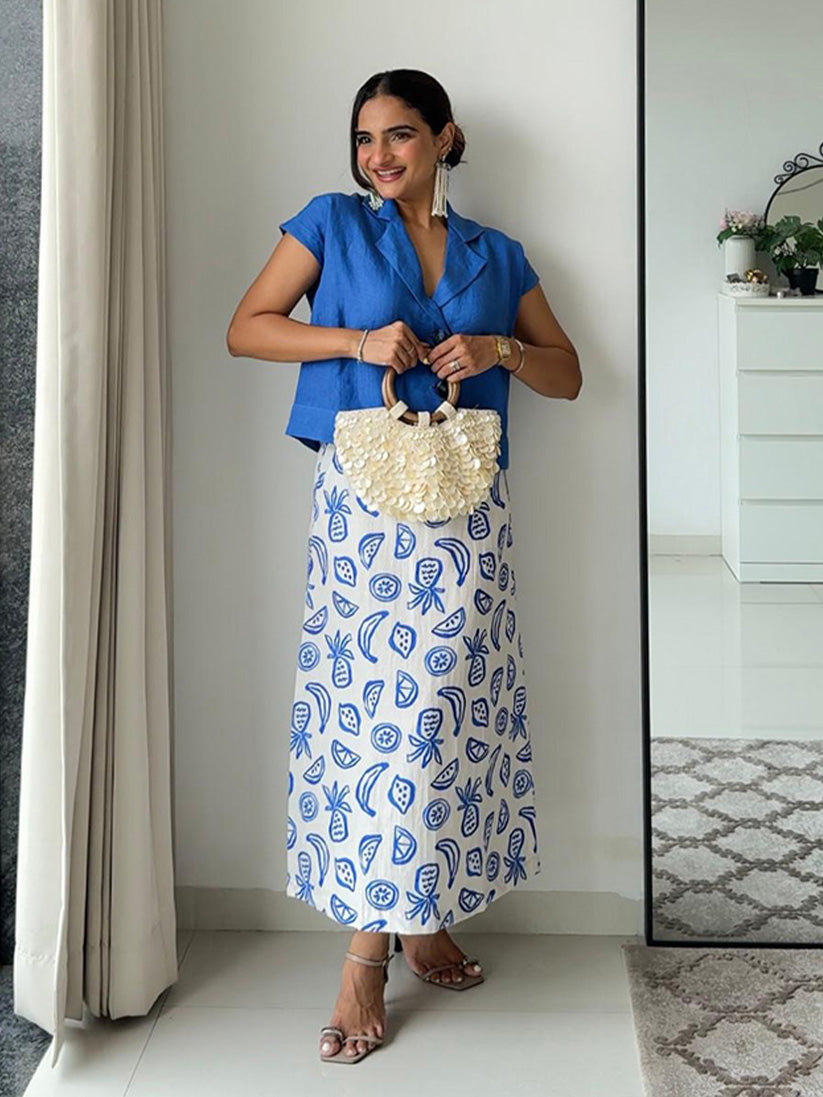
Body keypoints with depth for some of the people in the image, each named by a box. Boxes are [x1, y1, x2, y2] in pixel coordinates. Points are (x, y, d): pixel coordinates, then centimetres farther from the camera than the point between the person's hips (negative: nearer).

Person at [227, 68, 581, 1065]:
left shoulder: (496, 256, 15)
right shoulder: (332, 224, 9)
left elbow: (567, 375, 16)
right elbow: (246, 328, 4)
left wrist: (500, 350, -4)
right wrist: (356, 341, -9)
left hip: (467, 509, 3)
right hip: (365, 503, -2)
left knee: (450, 706, 2)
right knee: (370, 708, -6)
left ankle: (423, 917, 18)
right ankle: (369, 956, 0)